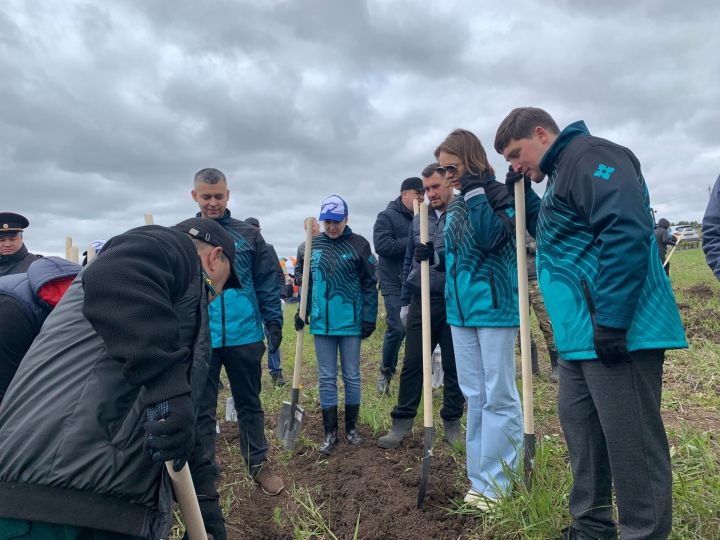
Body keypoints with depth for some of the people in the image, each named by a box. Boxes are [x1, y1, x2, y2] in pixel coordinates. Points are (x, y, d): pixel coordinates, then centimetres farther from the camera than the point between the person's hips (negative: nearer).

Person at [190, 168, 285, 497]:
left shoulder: (248, 235, 3)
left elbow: (267, 283, 4)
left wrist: (274, 322, -2)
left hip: (245, 336, 0)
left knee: (249, 403, 14)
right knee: (201, 409, 11)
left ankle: (258, 464, 30)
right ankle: (203, 469, 27)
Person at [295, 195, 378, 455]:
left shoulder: (358, 244, -5)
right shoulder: (312, 245, 5)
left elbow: (369, 285, -3)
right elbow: (305, 282, 13)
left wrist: (369, 319, -6)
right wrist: (302, 312, 4)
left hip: (350, 322, -2)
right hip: (321, 323, 3)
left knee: (352, 376, 10)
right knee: (326, 378, 9)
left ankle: (351, 427, 27)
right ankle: (330, 432, 20)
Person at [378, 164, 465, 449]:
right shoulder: (419, 219, 12)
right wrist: (405, 302, 16)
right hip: (421, 303, 4)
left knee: (454, 366, 9)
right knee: (412, 363, 6)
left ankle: (452, 422, 25)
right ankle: (402, 422, 16)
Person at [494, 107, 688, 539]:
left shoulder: (591, 156, -11)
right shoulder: (562, 172, 20)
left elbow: (626, 233, -23)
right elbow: (550, 234, 31)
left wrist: (611, 321, -24)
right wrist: (525, 196, 16)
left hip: (618, 331, -11)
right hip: (582, 333, 11)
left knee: (630, 439, -2)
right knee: (579, 424, 18)